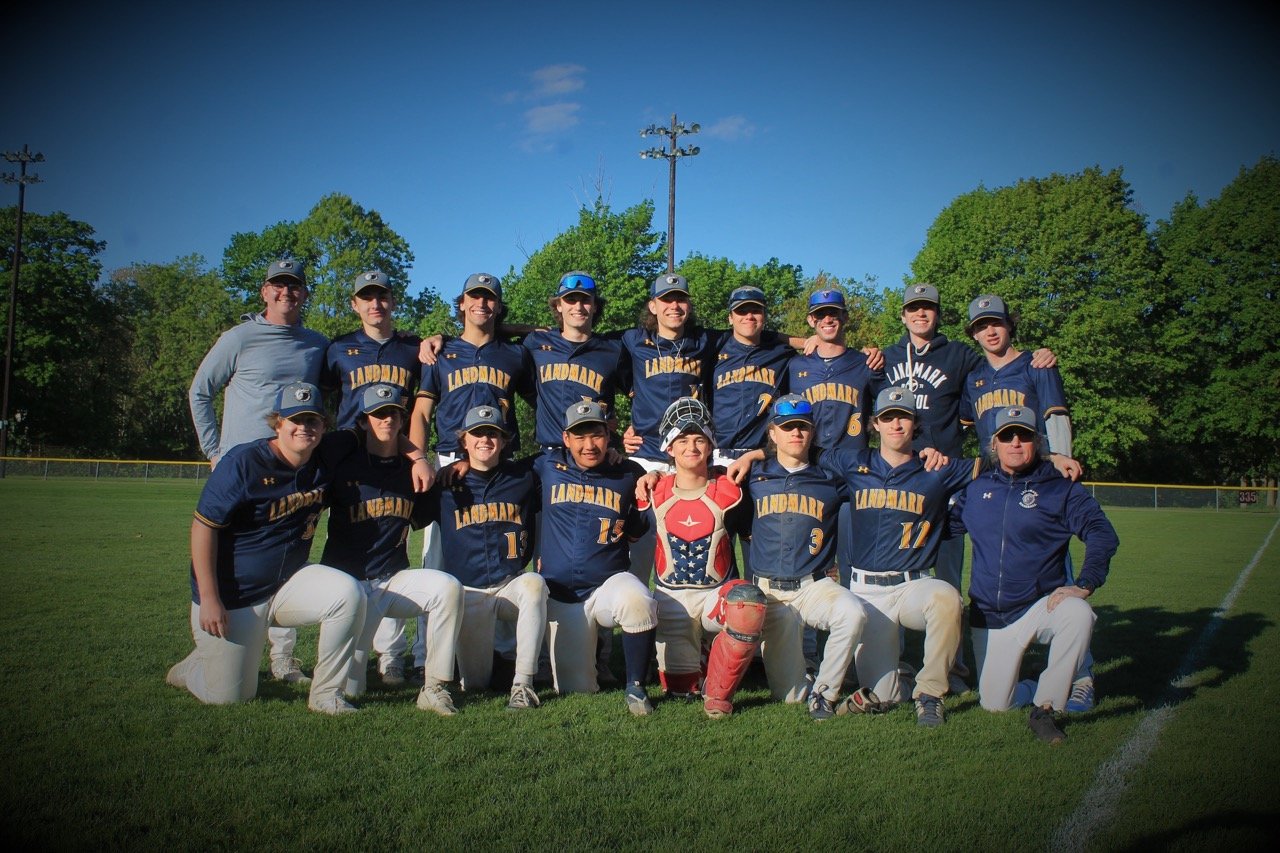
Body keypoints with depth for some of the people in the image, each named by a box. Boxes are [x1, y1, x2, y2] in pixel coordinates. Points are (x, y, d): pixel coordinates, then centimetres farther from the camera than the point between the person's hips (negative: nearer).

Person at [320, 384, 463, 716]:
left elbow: (421, 519, 16)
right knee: (349, 689, -18)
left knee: (448, 587, -32)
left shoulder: (411, 469, 8)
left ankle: (434, 688, -19)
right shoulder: (344, 467, -1)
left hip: (395, 579, 3)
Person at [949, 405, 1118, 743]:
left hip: (1040, 606, -3)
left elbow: (1102, 533, -13)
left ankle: (1045, 709, -21)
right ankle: (1042, 688, 36)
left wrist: (1084, 585, -26)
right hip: (989, 618, 3)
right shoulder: (976, 489, 9)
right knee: (994, 704, 2)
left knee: (1078, 613, -37)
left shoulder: (1061, 490, -3)